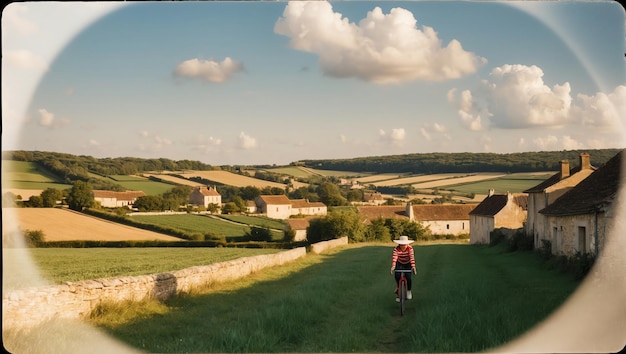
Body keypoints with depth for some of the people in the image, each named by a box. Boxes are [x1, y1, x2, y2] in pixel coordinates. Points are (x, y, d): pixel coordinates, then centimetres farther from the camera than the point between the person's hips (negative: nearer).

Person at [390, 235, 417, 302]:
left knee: (408, 277, -16)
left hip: (407, 264, -1)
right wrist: (393, 266, -48)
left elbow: (412, 257, -34)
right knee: (397, 275, -19)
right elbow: (394, 257, -34)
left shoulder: (410, 248, -25)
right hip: (399, 263, 1)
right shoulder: (396, 249, -24)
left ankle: (409, 291, 10)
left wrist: (413, 266, -46)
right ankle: (398, 288, 9)